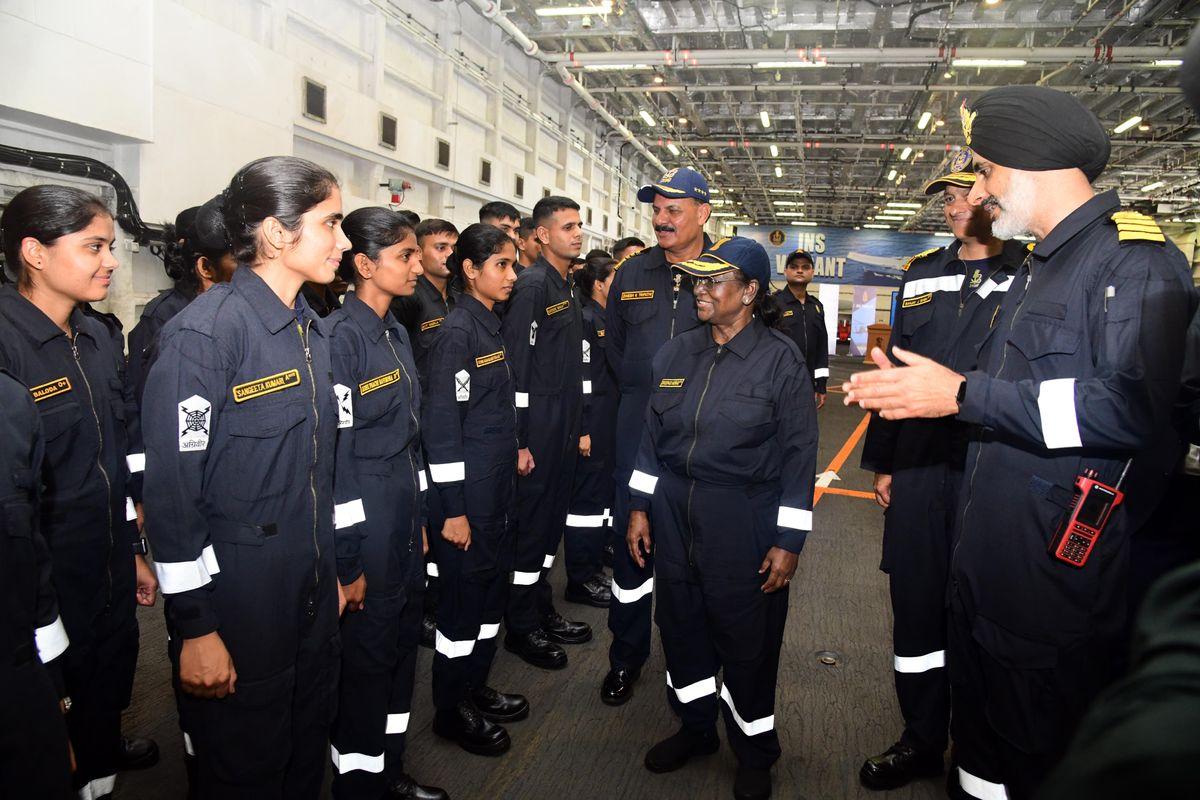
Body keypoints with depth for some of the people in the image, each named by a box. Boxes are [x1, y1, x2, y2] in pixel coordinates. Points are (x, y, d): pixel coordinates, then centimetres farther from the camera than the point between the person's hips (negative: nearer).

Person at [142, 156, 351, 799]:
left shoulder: (312, 330, 7)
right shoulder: (205, 332, -18)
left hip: (313, 595, 7)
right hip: (236, 605, -7)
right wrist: (195, 630, -15)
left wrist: (331, 571, 15)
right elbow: (172, 490, -18)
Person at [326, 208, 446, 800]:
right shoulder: (340, 336, -16)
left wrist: (421, 519, 16)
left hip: (405, 523, 8)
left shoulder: (395, 333, 10)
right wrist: (346, 560, -17)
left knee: (402, 645, 17)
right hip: (365, 528, -8)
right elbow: (334, 452, -18)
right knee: (367, 656, 6)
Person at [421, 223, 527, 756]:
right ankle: (452, 711, 21)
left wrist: (515, 454, 17)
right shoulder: (457, 331, -15)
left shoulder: (492, 326, 11)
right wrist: (454, 509, -18)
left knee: (493, 588, 17)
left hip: (500, 485, 9)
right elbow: (441, 423, -19)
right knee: (464, 595, 4)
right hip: (469, 491, -9)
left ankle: (474, 688, 34)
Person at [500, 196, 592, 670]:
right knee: (532, 521, 1)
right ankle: (521, 628, 14)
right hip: (538, 426, -9)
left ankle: (542, 611, 30)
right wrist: (519, 441, -20)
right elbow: (516, 365, -18)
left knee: (553, 519, 16)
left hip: (565, 426, 9)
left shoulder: (566, 287, 15)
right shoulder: (532, 285, -13)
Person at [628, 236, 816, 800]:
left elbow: (799, 454, -9)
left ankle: (754, 752, 32)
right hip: (673, 513, 5)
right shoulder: (675, 353, 4)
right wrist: (640, 507, 9)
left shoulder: (781, 359, -9)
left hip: (743, 520, -4)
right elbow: (652, 435, 11)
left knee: (746, 640, 8)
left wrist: (788, 541, -10)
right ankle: (694, 728, 40)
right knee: (681, 625, 16)